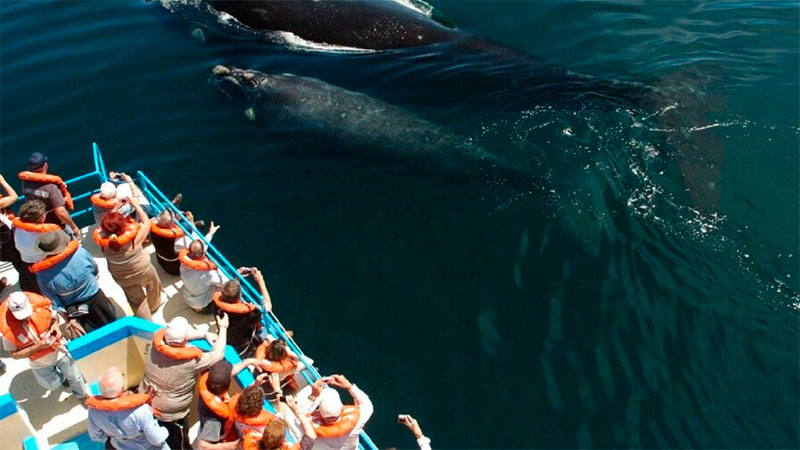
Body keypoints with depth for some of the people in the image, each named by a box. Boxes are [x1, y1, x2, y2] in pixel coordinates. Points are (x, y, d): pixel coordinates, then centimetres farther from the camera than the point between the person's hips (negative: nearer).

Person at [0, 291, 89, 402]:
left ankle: (83, 394, 50)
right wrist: (39, 346, -31)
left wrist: (55, 325, -26)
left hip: (58, 350, 0)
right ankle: (62, 377, 58)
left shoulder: (40, 307, -27)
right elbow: (14, 354, -21)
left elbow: (54, 317, -3)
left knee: (74, 376, 18)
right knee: (53, 385, 22)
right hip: (39, 362, 0)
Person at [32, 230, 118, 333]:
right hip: (95, 297, 0)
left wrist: (68, 317, -7)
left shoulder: (43, 275, -29)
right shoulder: (80, 252, -30)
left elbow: (53, 301, -19)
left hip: (73, 308, 0)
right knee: (113, 324, 29)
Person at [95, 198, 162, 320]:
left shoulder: (103, 240, -29)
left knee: (137, 301, 24)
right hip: (143, 271, -2)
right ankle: (154, 305, 58)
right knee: (153, 283, 33)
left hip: (122, 278, 2)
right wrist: (136, 205, -9)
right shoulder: (134, 237, -36)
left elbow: (102, 228, -6)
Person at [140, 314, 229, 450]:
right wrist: (223, 328, -6)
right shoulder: (192, 360, -32)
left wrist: (205, 334, 2)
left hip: (146, 405, 5)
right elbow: (218, 354, -16)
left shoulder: (158, 342, -20)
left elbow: (176, 334, 2)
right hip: (171, 416, -5)